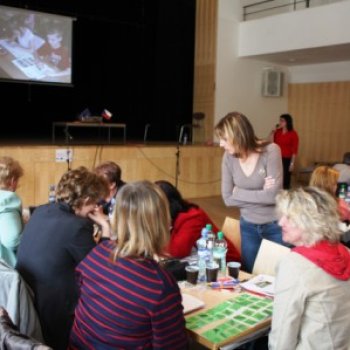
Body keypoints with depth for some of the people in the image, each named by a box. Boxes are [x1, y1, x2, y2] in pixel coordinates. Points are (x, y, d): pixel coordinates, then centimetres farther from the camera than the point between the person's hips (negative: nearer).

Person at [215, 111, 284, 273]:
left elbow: (273, 196, -26)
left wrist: (239, 193, -14)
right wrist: (260, 194, -17)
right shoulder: (229, 157, -8)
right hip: (248, 226, 4)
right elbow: (228, 199, -8)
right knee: (250, 275, 15)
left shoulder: (270, 151, -20)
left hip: (275, 226, -3)